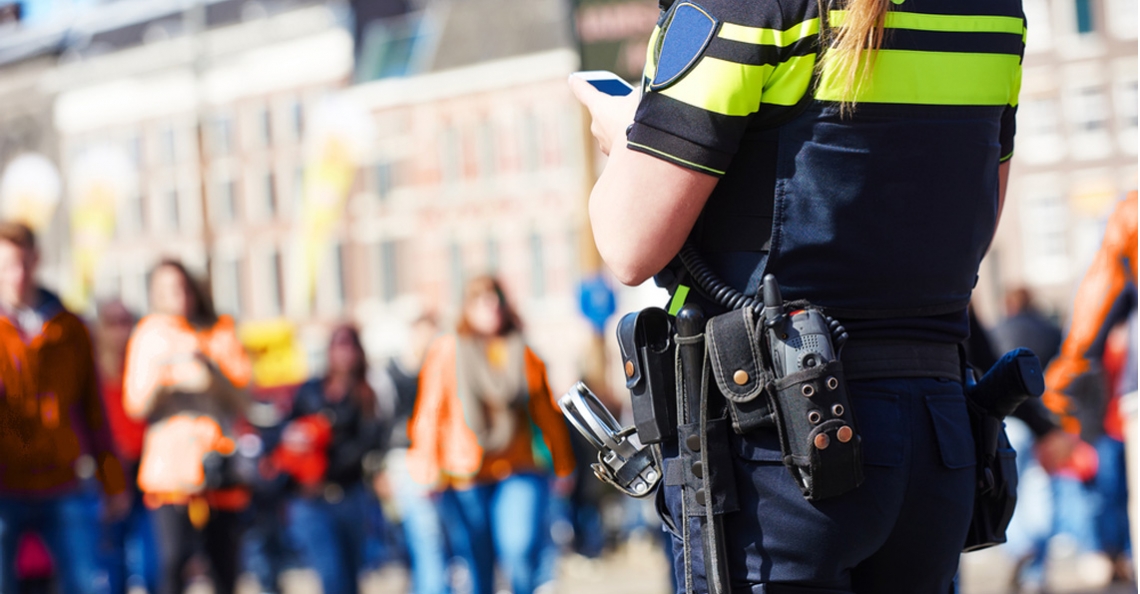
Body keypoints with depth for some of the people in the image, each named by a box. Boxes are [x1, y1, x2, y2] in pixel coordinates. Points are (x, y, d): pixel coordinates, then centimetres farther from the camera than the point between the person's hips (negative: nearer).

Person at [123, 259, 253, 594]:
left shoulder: (221, 333, 13)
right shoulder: (149, 336, 11)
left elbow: (240, 403, 7)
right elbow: (136, 408, 5)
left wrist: (211, 382, -11)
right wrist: (158, 383, -15)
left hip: (219, 463, 2)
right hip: (170, 463, -2)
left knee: (224, 561, 0)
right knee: (174, 556, -15)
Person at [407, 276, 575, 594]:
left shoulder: (523, 355, 8)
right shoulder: (446, 352, 4)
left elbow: (547, 413, 13)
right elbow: (430, 412, 5)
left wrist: (563, 466, 14)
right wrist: (427, 467, 2)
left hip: (519, 472, 1)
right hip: (464, 476, 0)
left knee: (521, 553, -19)